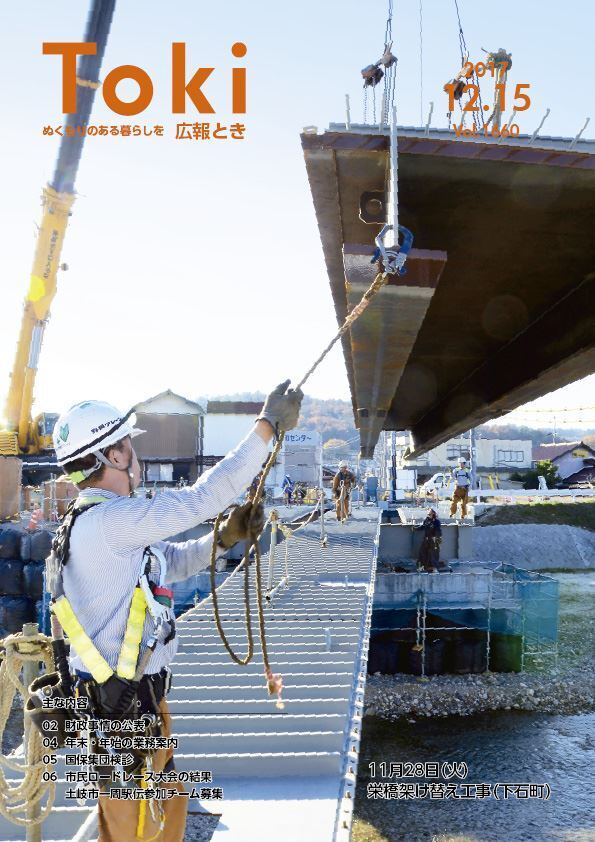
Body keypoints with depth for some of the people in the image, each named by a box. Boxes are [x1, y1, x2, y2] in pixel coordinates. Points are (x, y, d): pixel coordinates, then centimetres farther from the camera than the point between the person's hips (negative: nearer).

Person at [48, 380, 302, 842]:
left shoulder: (101, 522, 10)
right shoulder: (105, 521, -23)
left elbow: (174, 561, 17)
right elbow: (201, 498, -26)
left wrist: (226, 536, 0)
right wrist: (267, 426, -21)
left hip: (140, 697, 10)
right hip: (122, 707, -10)